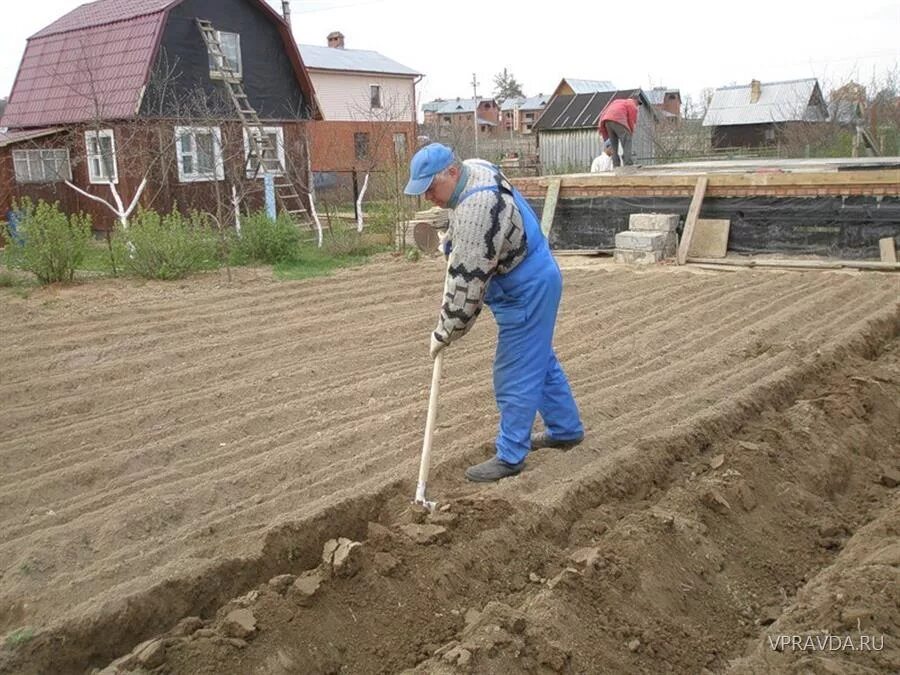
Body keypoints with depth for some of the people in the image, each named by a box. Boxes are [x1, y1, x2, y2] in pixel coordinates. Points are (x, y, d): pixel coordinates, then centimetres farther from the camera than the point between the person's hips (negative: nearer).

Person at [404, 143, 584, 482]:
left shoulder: (476, 210, -31)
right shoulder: (474, 169, 0)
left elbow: (468, 281, -28)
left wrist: (445, 333, -19)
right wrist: (451, 239, 22)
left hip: (526, 292, -11)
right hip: (534, 282, 11)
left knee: (515, 377, -3)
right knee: (541, 360, 21)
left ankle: (510, 457, 8)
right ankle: (566, 429, 35)